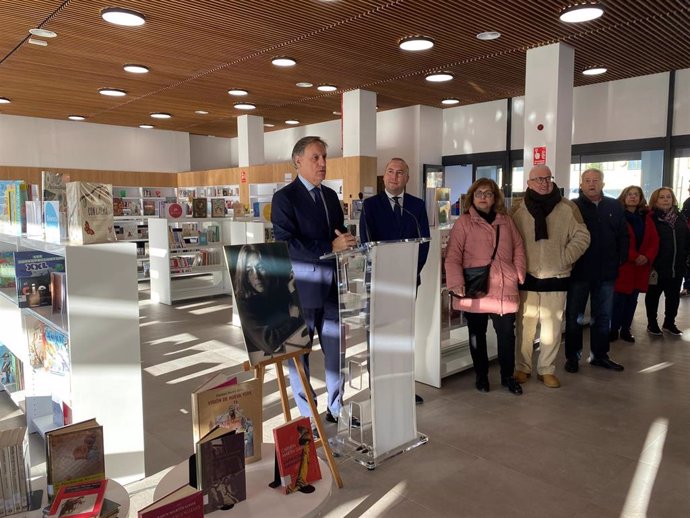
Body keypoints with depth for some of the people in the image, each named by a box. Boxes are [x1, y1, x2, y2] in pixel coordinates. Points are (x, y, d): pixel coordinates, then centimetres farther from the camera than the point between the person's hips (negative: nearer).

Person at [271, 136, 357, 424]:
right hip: (302, 287, -6)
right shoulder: (284, 197, -8)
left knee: (337, 348, 13)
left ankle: (335, 407, 31)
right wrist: (330, 247, -21)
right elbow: (286, 244, -18)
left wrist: (345, 242, -6)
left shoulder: (330, 195, 13)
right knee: (299, 352, 6)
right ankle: (306, 415, 22)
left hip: (334, 286, 7)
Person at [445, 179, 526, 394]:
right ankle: (481, 376, 26)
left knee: (507, 334, 9)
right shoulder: (463, 223, -2)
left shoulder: (506, 221, 12)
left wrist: (519, 274, 4)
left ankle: (508, 376, 26)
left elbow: (518, 248, 16)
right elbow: (453, 257, -8)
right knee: (477, 335, 10)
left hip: (505, 290, 3)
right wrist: (457, 284, -18)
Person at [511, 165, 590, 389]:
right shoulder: (518, 209, 1)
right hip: (526, 277, 0)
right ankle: (522, 367, 22)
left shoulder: (567, 207, 1)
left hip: (556, 277, 1)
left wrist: (565, 259, -7)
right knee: (525, 326, 8)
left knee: (552, 327, 7)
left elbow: (582, 236, 2)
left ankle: (547, 370, 21)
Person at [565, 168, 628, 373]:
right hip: (579, 271, -4)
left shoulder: (614, 207, 7)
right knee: (574, 316, 6)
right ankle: (572, 356, 16)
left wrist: (620, 259, 2)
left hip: (606, 272, 4)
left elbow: (623, 235, 9)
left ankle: (599, 355, 26)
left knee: (603, 316, 13)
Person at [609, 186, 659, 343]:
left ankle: (626, 330, 21)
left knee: (632, 300, 11)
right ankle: (613, 330, 8)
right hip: (622, 265, -6)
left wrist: (647, 257, -9)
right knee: (618, 300, -4)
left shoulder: (646, 218, 12)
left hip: (641, 267, 6)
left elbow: (654, 240, 7)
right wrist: (634, 257, -19)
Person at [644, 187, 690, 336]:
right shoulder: (651, 219, -12)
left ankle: (669, 323, 31)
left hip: (677, 267, 5)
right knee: (653, 295, 10)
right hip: (657, 266, -5)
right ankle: (652, 323, 23)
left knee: (674, 296, 15)